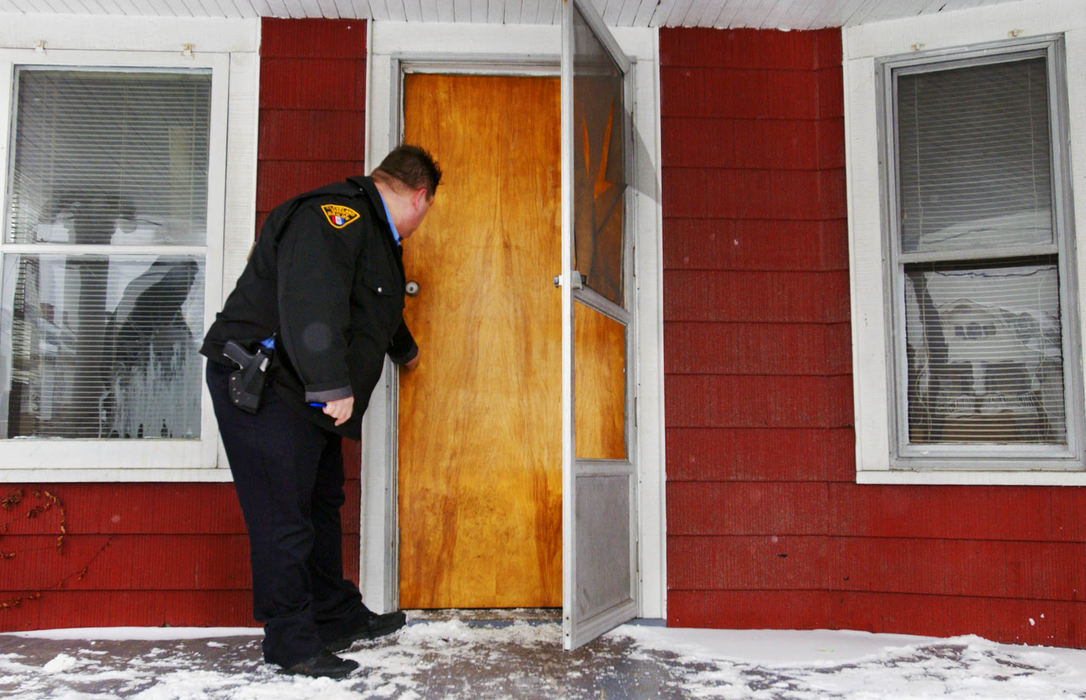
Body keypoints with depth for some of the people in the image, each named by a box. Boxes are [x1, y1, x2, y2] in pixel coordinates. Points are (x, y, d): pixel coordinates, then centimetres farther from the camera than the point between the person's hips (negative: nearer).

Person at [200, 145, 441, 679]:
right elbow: (311, 301, -32)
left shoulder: (373, 234, 19)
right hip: (262, 389, -11)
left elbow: (380, 310, 37)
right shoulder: (335, 215, -17)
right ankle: (292, 644, 5)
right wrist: (333, 384, -34)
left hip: (307, 395, 11)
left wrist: (405, 351, 53)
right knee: (284, 518, -6)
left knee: (322, 506, 16)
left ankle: (339, 619, 28)